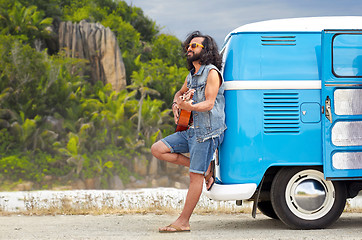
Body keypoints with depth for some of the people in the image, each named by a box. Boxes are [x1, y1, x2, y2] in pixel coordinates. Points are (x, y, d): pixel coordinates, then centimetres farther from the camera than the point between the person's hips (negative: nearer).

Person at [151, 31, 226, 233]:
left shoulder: (212, 73, -9)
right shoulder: (192, 75, 17)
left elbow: (209, 103, -18)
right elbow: (181, 93, 36)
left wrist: (190, 107, -36)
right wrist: (176, 105, 13)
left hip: (207, 132, -9)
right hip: (191, 130, 9)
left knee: (195, 176, -7)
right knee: (158, 150, 3)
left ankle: (183, 222, -3)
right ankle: (205, 169, 8)